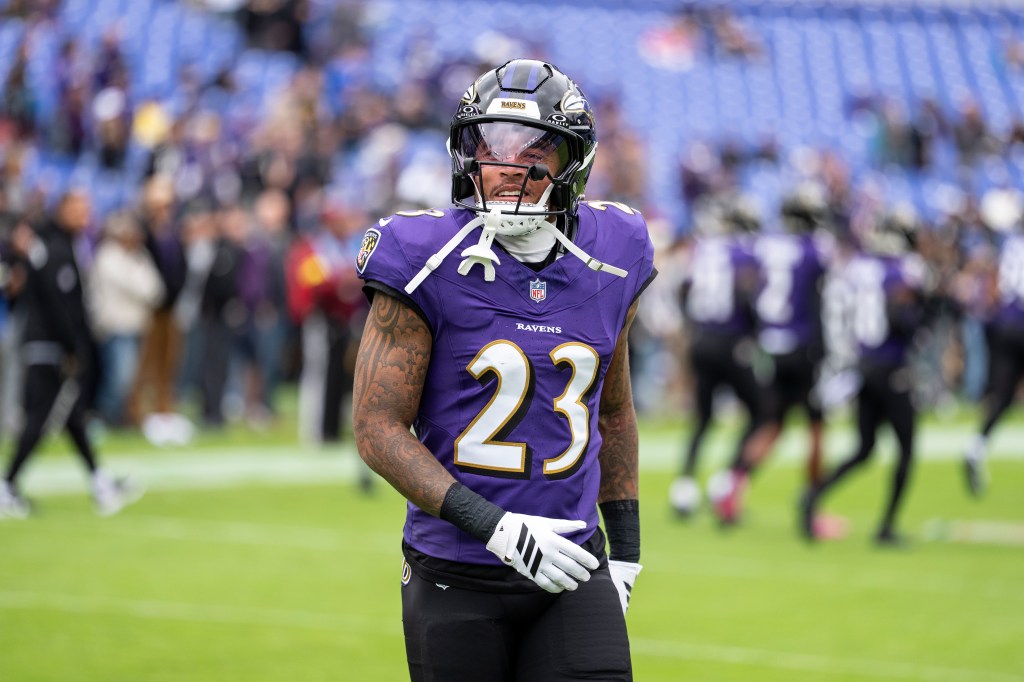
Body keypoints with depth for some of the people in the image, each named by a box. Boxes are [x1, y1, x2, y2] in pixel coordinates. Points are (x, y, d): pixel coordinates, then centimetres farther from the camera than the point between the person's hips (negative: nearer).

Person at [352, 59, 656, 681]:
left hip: (572, 572, 3)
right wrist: (496, 528, -19)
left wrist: (626, 547, 16)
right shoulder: (429, 264, -10)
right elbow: (379, 429, -10)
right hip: (458, 580, -2)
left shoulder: (611, 261, 3)